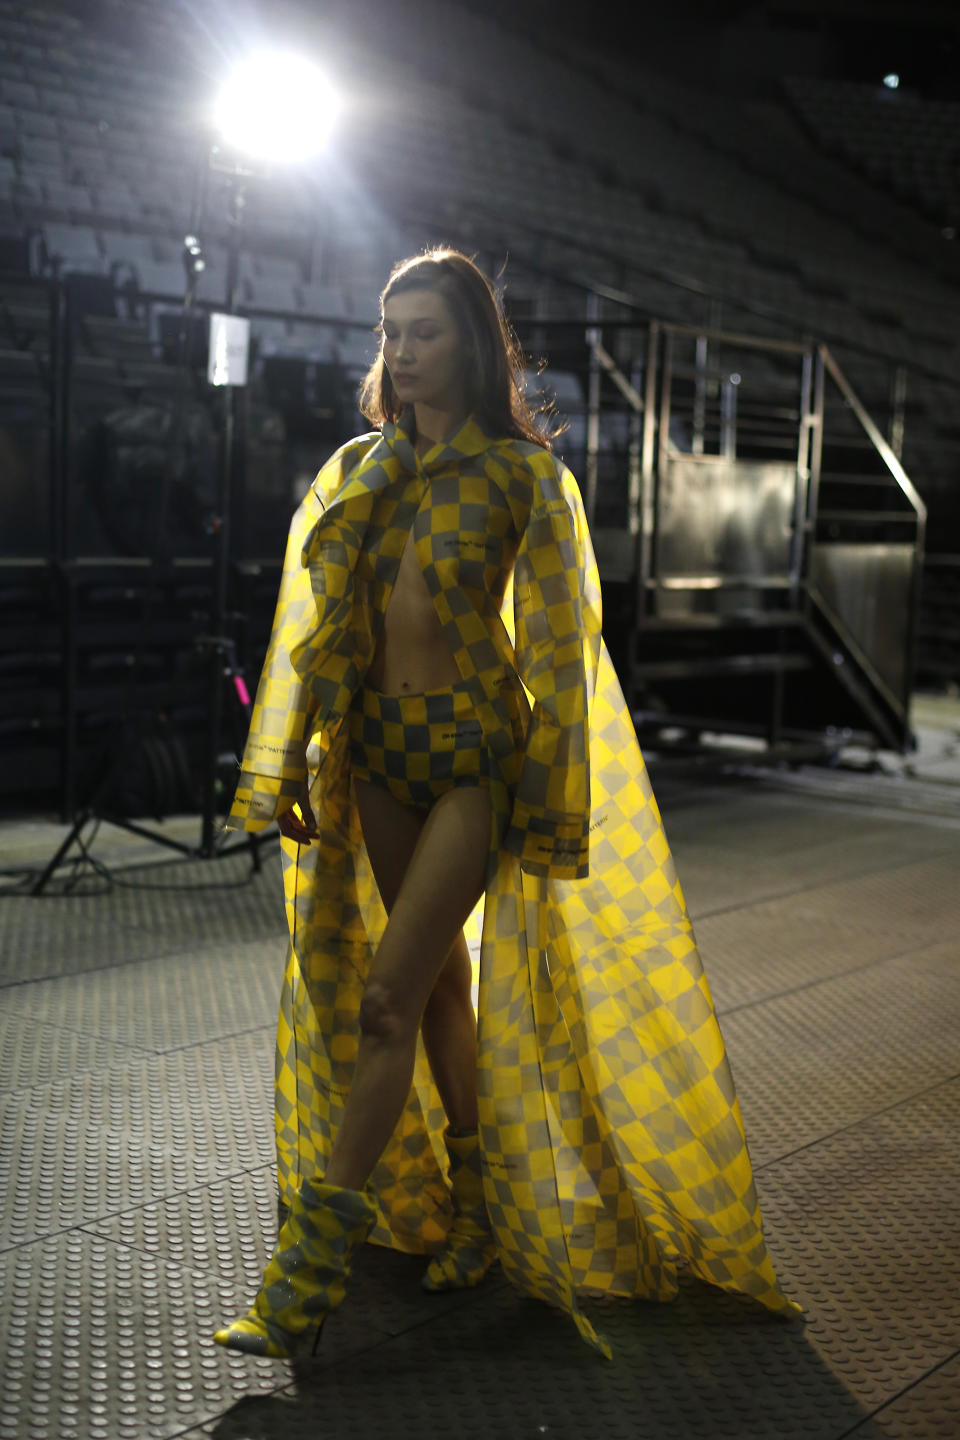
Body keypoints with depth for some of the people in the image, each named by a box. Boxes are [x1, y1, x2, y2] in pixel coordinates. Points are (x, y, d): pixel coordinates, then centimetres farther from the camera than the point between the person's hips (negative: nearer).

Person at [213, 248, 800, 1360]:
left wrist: (548, 800, -7)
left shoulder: (521, 475, -5)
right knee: (440, 983, 14)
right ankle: (482, 1199, 30)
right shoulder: (357, 471, 9)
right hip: (379, 748, 5)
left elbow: (554, 645, -5)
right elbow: (315, 629, 10)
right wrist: (290, 768, 7)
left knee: (389, 994, -11)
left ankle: (313, 1267, -7)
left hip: (476, 750, -5)